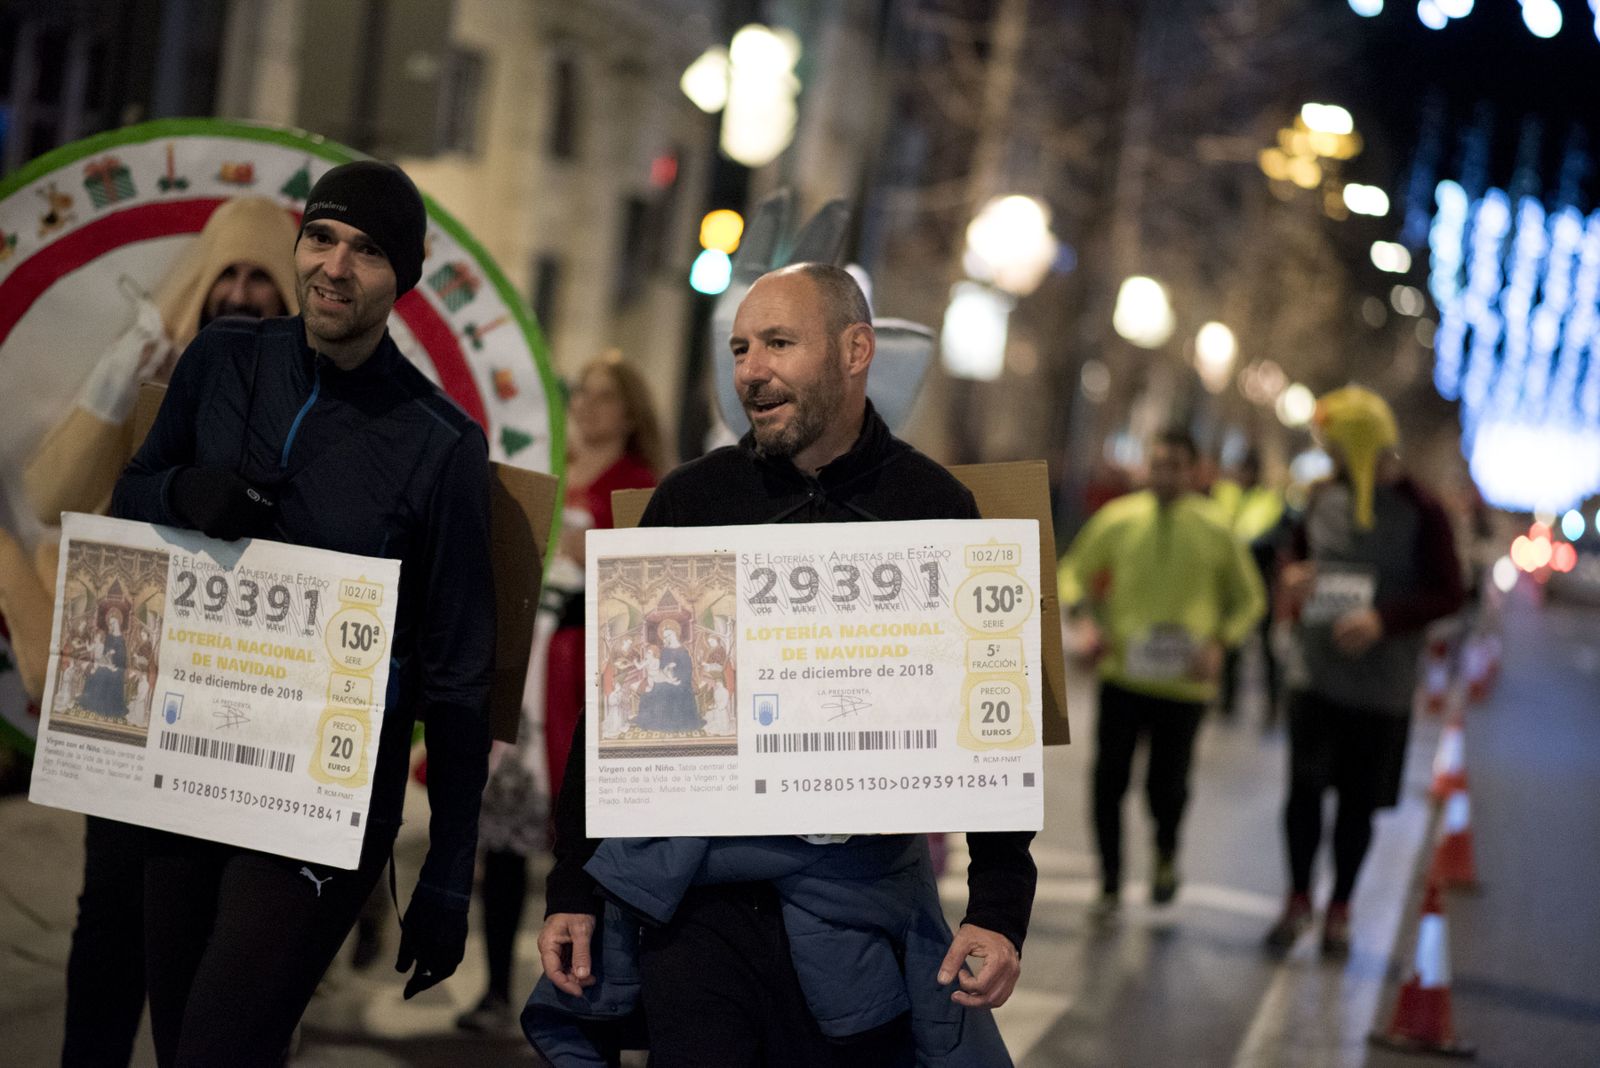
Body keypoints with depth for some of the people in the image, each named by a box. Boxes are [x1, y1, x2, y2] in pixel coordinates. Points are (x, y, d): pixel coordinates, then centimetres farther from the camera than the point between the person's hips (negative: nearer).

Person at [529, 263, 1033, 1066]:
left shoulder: (934, 508, 0)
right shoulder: (691, 501, 3)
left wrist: (1000, 908, -6)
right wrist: (573, 889, 4)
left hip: (861, 890, 0)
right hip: (695, 887, 1)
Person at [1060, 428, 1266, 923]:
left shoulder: (1214, 532, -2)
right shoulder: (1117, 519, -1)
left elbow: (1250, 599, 9)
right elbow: (1074, 572, 11)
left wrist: (1220, 645, -7)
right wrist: (1087, 619, -7)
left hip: (1184, 680, -1)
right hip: (1123, 675, 1)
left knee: (1167, 786, 2)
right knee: (1109, 780, -2)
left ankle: (1166, 854, 36)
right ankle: (1110, 885, 16)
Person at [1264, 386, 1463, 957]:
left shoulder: (1421, 514, -10)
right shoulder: (1323, 497, 4)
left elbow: (1448, 593, -9)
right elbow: (1298, 548, 21)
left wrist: (1385, 619, -23)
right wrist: (1293, 575, -2)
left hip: (1381, 687, -3)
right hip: (1313, 671, 3)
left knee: (1359, 802, 7)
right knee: (1304, 788, 1)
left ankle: (1340, 909, 24)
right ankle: (1298, 899, 19)